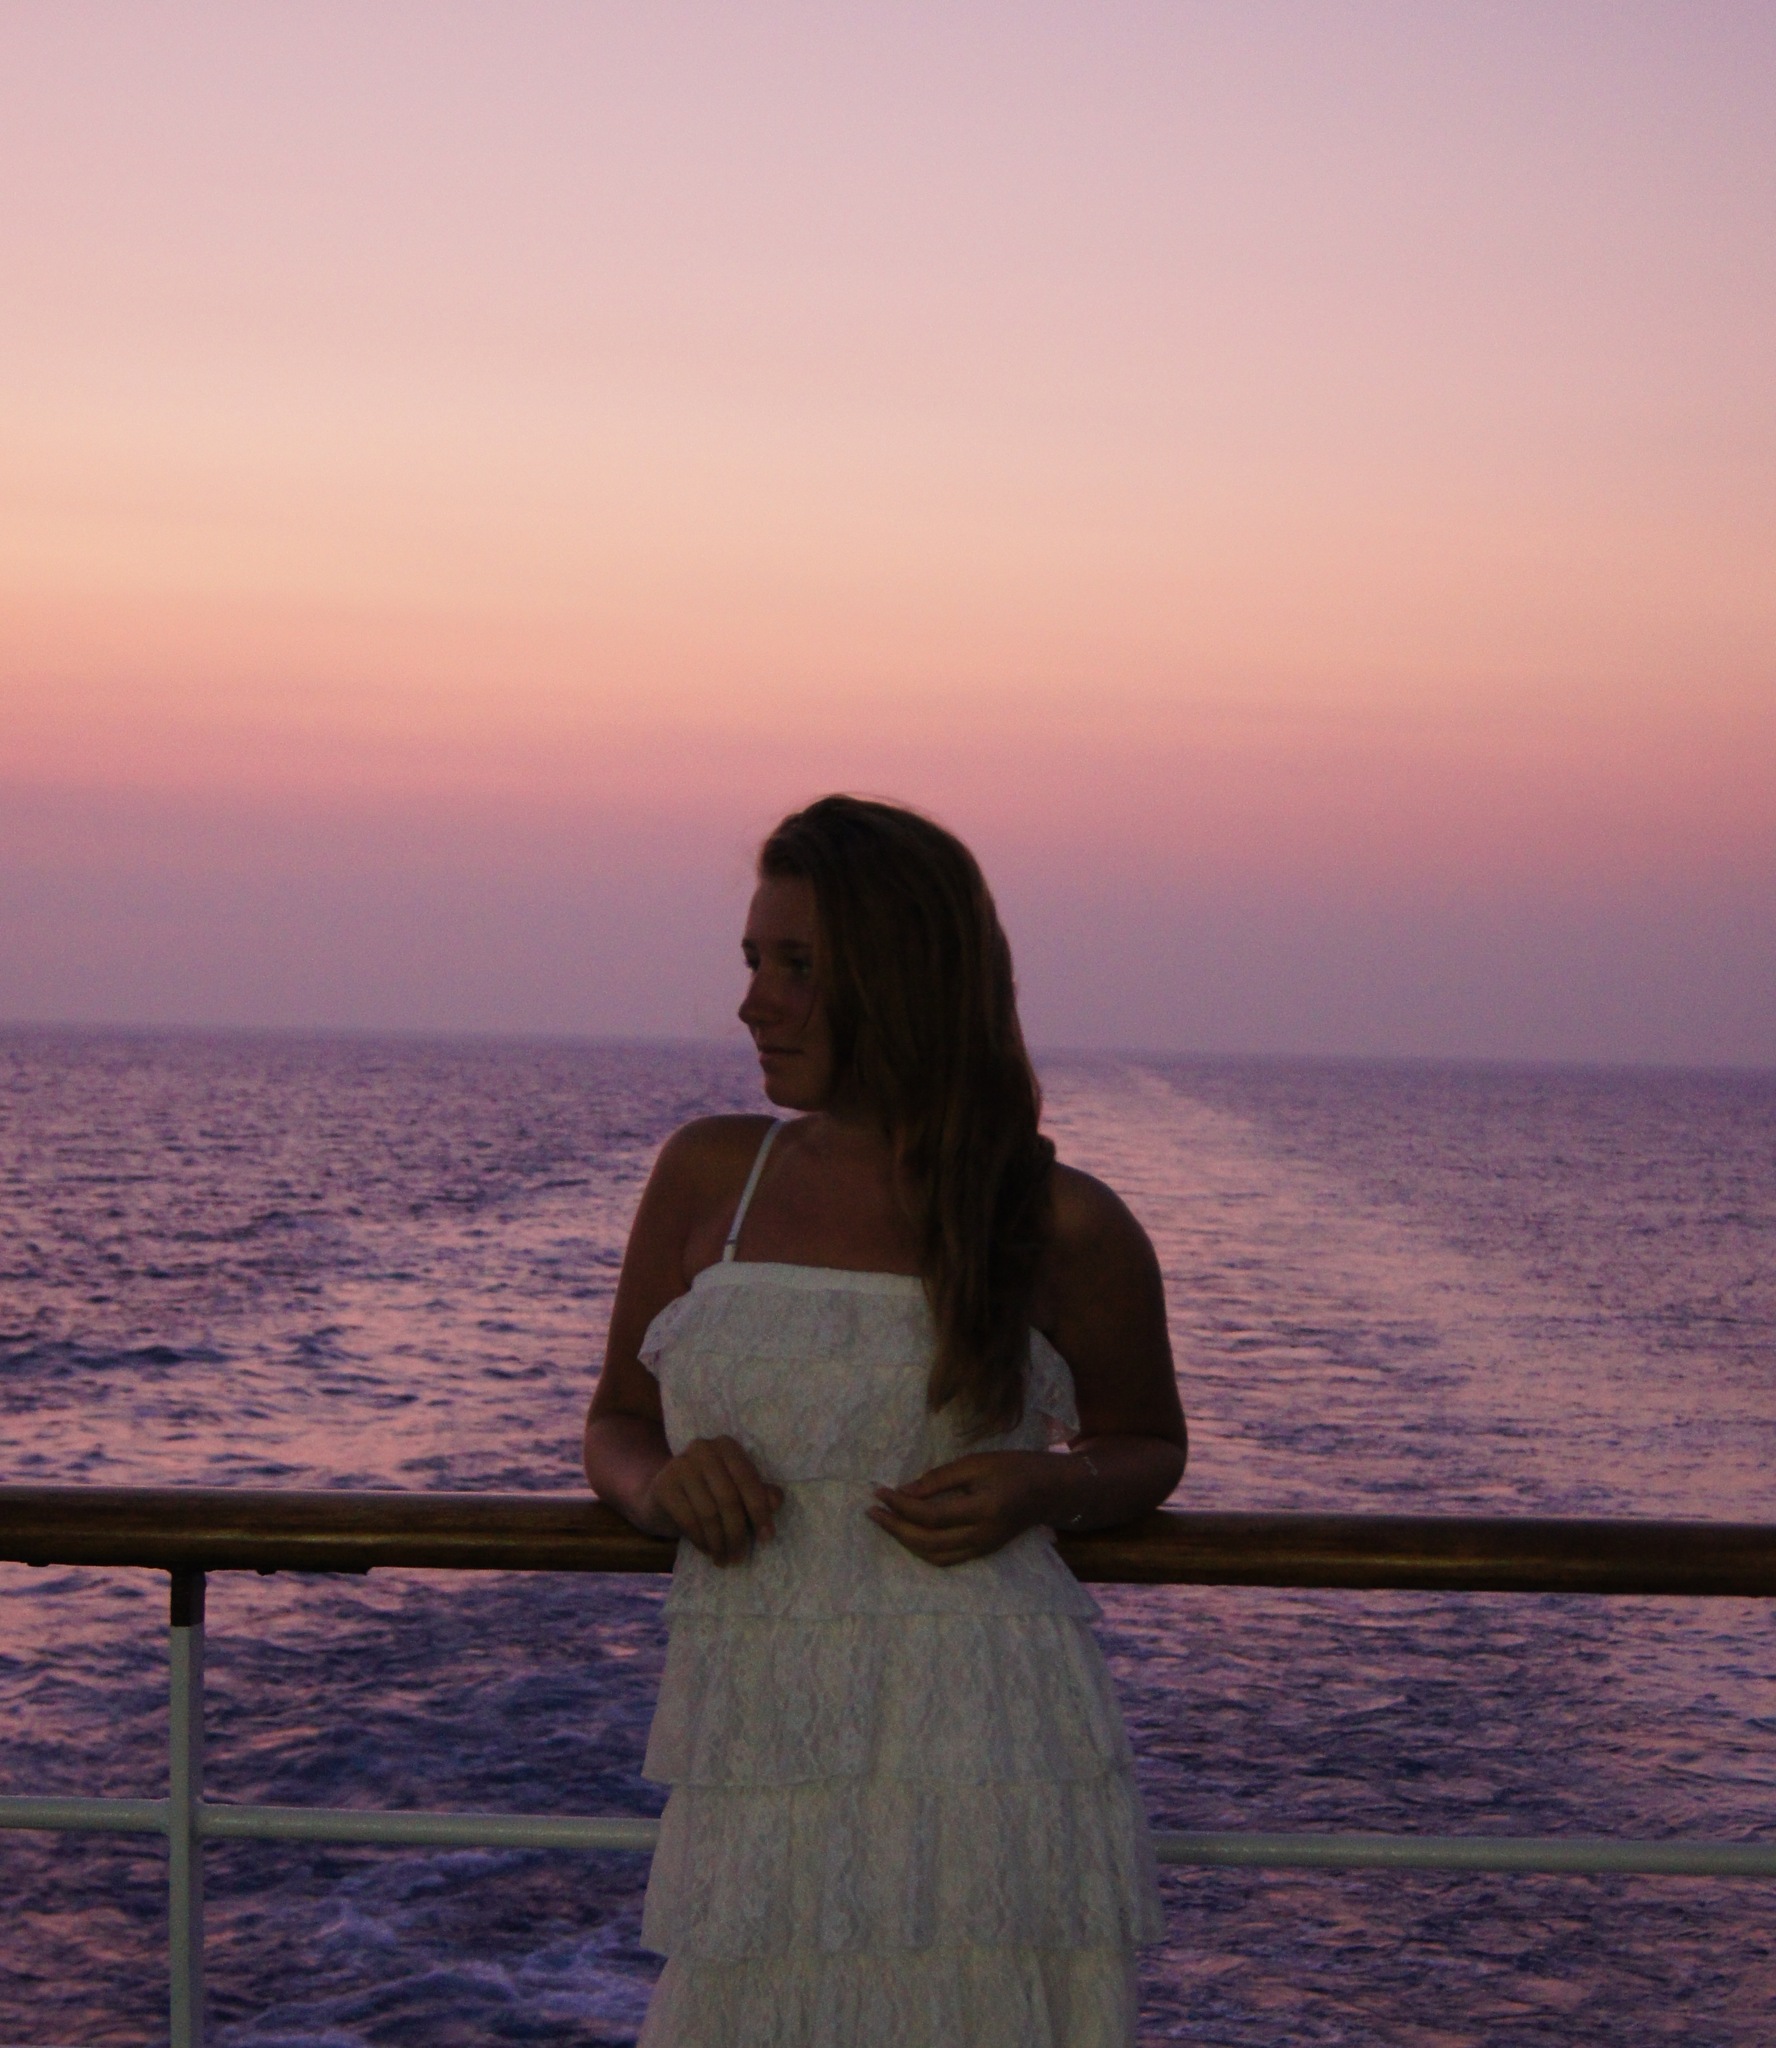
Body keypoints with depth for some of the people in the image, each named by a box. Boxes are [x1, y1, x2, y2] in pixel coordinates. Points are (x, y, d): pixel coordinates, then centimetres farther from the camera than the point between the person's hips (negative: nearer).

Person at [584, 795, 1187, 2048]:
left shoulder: (1064, 1228, 1)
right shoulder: (710, 1174, 8)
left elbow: (1148, 1448, 17)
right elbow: (618, 1427, 18)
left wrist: (1038, 1489, -6)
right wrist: (663, 1486, -6)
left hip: (987, 1752, -2)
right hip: (761, 1772, 2)